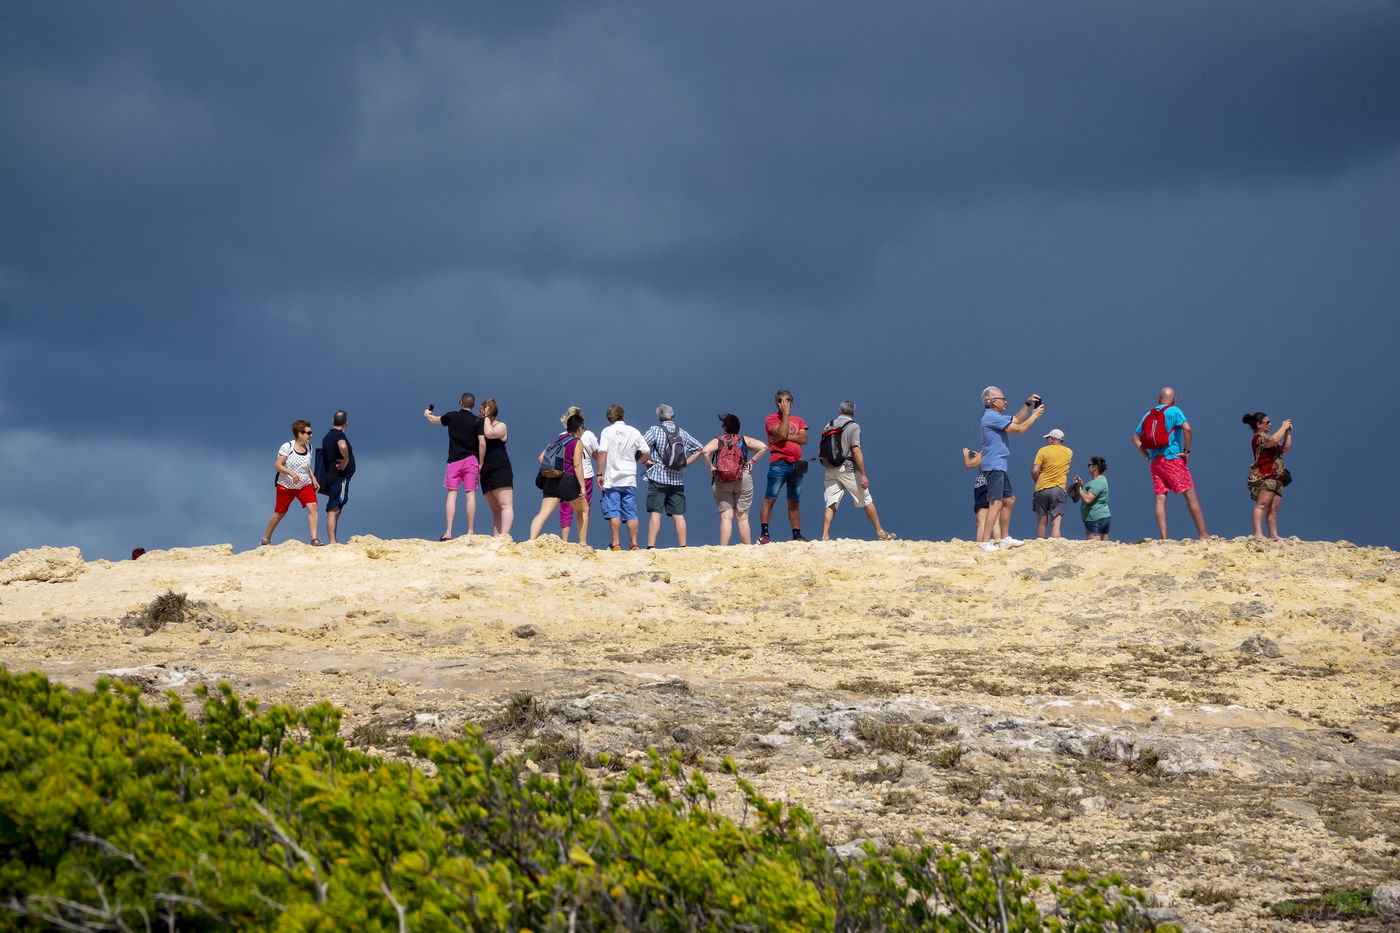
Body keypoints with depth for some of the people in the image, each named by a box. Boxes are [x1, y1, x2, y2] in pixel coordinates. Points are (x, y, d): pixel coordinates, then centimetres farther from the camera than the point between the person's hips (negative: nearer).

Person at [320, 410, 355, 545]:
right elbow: (342, 446, -35)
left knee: (334, 511, 17)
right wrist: (346, 460, -19)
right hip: (339, 477, -10)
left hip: (330, 477, 10)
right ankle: (332, 542, -19)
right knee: (333, 510, -14)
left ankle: (332, 541, 17)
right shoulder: (339, 435, -12)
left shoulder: (327, 437, 18)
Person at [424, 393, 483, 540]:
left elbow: (434, 420, 24)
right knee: (470, 494, -1)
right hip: (471, 460, -1)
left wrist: (427, 414, 47)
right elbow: (482, 443, -9)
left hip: (454, 460, 1)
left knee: (452, 494, 0)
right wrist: (480, 463, 0)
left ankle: (448, 532, -8)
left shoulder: (451, 416, 4)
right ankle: (470, 532, -5)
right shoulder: (477, 421, -1)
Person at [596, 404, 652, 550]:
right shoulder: (634, 432, 6)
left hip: (611, 479, -3)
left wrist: (599, 474, -8)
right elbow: (647, 453, 5)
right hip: (630, 480, 3)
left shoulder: (607, 431, -2)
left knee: (613, 512, -3)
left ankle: (616, 545, -7)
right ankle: (634, 545, 4)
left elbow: (602, 453, -11)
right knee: (631, 513, 5)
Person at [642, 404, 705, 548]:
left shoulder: (655, 430, -2)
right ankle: (683, 547, 5)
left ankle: (651, 547, -15)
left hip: (658, 478, -4)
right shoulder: (682, 433, 10)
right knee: (678, 515, 5)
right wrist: (685, 464, 12)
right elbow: (699, 449, 13)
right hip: (677, 479, 4)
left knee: (655, 513, -8)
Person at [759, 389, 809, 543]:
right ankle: (763, 534, -15)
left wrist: (785, 437, -8)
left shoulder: (798, 420, 19)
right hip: (779, 463, -5)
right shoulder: (771, 419, 4)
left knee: (794, 501, 7)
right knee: (770, 498, -11)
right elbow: (782, 433, -14)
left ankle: (797, 535, 10)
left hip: (796, 464, 5)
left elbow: (804, 438, 2)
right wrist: (785, 413, -7)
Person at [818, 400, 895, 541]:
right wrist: (864, 475, -15)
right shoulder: (853, 426, -5)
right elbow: (856, 451, -13)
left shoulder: (828, 425, 12)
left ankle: (825, 537, -13)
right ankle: (880, 533, 10)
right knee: (867, 500, 7)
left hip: (829, 470, 4)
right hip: (848, 470, -4)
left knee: (831, 504, 1)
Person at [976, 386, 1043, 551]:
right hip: (994, 465, -11)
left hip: (999, 467, 11)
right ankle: (984, 542, -21)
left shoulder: (996, 416, 19)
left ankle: (1005, 538, 23)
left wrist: (1028, 404, 19)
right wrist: (1035, 416, -2)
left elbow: (1017, 420, 31)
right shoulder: (991, 417, -14)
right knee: (996, 503, -16)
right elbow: (1019, 429, -14)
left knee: (1009, 500, 17)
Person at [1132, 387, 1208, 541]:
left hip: (1154, 461, 5)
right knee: (1190, 496, -2)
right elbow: (1187, 428, -17)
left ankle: (1164, 538, -8)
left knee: (1160, 499, 1)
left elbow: (1135, 438, 16)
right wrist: (1187, 451, -9)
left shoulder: (1148, 414, 15)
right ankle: (1203, 535, -4)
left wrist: (1147, 456, 13)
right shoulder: (1174, 411, -1)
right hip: (1172, 459, -5)